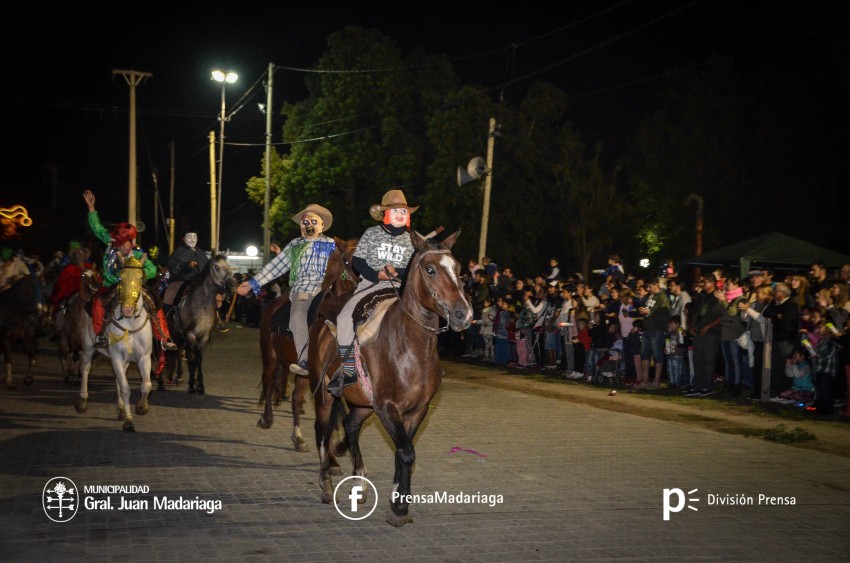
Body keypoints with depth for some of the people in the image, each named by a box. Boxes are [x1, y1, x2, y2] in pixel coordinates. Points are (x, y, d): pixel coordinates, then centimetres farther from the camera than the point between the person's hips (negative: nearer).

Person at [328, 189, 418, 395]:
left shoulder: (411, 240, 10)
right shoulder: (372, 233, 6)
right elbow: (357, 261, 2)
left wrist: (397, 272, -14)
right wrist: (376, 274, -14)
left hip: (399, 287, 1)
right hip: (370, 283, -1)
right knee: (345, 317, -24)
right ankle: (348, 369, -16)